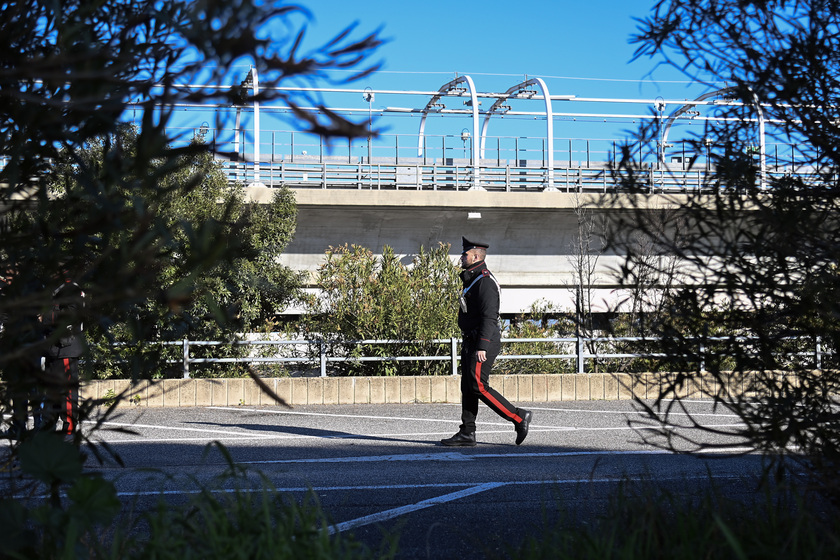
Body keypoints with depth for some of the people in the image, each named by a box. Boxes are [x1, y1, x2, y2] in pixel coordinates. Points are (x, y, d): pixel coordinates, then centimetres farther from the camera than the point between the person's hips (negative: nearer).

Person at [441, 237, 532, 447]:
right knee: (467, 387, 8)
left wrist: (482, 347, -27)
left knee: (478, 386, -12)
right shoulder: (472, 279, 18)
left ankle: (519, 417, -6)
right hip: (471, 342, 10)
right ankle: (467, 434, 9)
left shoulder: (485, 281, -15)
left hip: (484, 342, -10)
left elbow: (489, 316, -22)